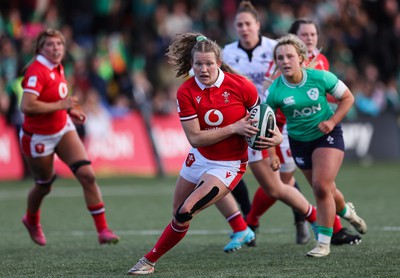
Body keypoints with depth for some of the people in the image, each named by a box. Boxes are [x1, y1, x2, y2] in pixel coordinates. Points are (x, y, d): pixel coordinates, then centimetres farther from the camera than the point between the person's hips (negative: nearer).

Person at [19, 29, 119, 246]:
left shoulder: (58, 68, 3)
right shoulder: (37, 71, -23)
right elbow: (27, 106, -34)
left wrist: (70, 110, 6)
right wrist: (60, 105, -28)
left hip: (63, 129, 6)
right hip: (39, 137, -6)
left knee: (87, 174, -10)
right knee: (44, 185, 11)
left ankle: (102, 230, -7)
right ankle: (32, 220, 45)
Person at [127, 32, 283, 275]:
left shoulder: (240, 85, -16)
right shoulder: (186, 92, -13)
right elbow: (195, 137, -16)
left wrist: (277, 135, -16)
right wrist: (234, 128, -25)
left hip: (229, 165, -3)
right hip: (199, 158, 3)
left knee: (184, 214, -15)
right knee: (179, 216, 12)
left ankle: (150, 260, 5)